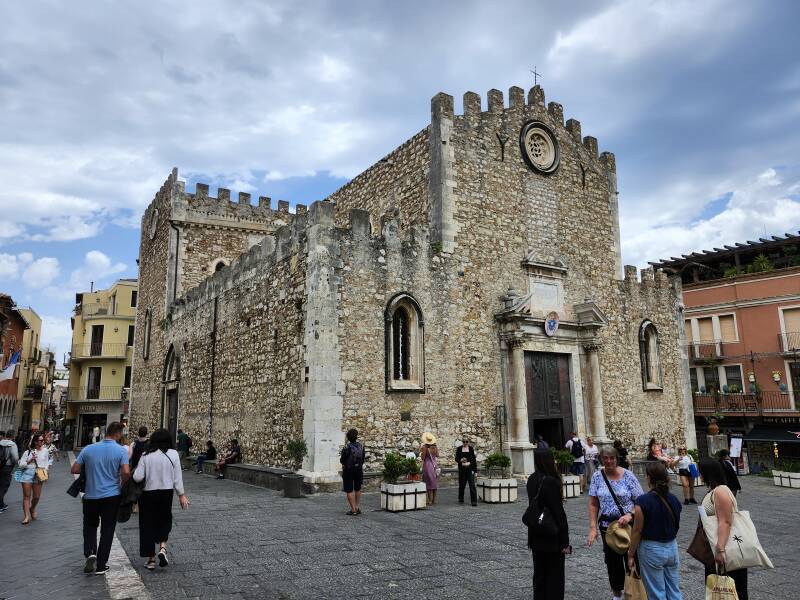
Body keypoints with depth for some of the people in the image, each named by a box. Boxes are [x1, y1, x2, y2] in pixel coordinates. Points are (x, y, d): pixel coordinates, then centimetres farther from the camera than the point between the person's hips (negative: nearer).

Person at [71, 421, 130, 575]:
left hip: (91, 496, 2)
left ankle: (90, 553, -1)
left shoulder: (88, 449, -2)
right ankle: (101, 566, 14)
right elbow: (126, 472, -21)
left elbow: (74, 470, 0)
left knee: (90, 526, 21)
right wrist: (122, 485, -1)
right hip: (111, 496, -2)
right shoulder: (121, 451, -12)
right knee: (107, 531, 10)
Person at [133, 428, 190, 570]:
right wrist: (181, 495, 2)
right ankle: (162, 548, -1)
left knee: (149, 524, 11)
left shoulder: (146, 456, -8)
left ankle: (151, 560, 16)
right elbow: (177, 477, -5)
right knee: (165, 520, 21)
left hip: (148, 494, -1)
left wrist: (136, 470, 11)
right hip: (167, 493, 1)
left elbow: (137, 477, -10)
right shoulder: (173, 454, -6)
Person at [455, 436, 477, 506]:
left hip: (470, 468, -1)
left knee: (472, 484, -8)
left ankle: (474, 501, -8)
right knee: (462, 484, 8)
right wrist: (460, 460, -19)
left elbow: (474, 459, 4)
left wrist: (475, 469, -2)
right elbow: (456, 459, 3)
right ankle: (461, 499, 27)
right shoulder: (459, 449, 4)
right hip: (462, 469, 1)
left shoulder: (471, 449, 4)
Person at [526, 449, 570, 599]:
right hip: (552, 537, -7)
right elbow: (558, 512, -19)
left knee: (539, 574, 17)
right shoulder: (551, 482, -21)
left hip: (536, 536, 7)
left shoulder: (532, 480, 2)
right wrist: (565, 541, -14)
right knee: (554, 576, 5)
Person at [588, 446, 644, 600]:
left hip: (628, 524, -2)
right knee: (612, 560, 12)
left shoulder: (628, 476, -9)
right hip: (607, 525, 3)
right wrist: (593, 527, -4)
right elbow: (593, 504, 1)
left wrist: (630, 515, -25)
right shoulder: (597, 476, -3)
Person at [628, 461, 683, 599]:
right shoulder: (674, 500, -2)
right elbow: (676, 526, 10)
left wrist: (630, 555, -4)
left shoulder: (643, 501, -19)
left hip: (652, 550, -5)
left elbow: (637, 531, -14)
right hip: (672, 548, 5)